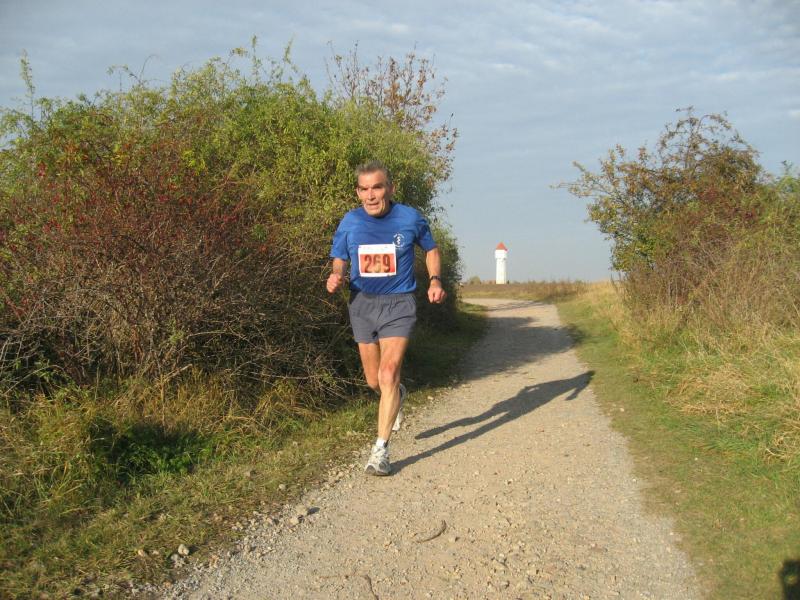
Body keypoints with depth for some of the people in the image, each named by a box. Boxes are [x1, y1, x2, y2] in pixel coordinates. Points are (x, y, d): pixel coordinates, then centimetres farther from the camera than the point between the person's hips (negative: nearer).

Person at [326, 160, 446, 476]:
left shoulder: (410, 218, -6)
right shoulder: (349, 223, -3)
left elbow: (431, 249, 11)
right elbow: (339, 259, 7)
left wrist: (435, 280, -6)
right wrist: (336, 276, -17)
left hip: (398, 304, -3)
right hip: (362, 304, 3)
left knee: (388, 375, -16)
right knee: (374, 380, 13)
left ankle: (381, 450, -8)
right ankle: (397, 395, 50)